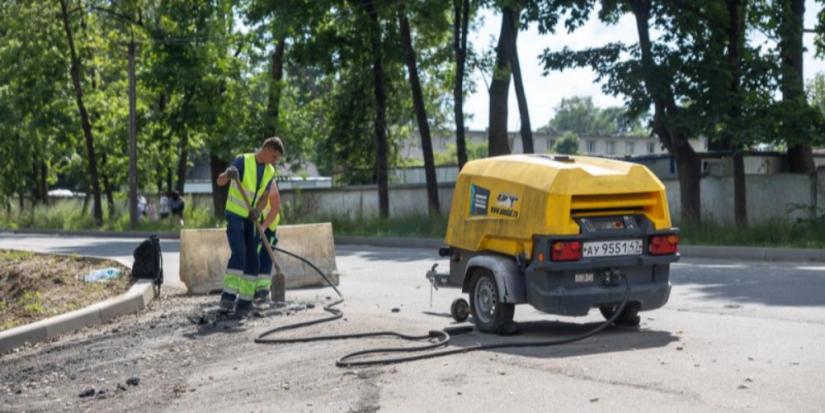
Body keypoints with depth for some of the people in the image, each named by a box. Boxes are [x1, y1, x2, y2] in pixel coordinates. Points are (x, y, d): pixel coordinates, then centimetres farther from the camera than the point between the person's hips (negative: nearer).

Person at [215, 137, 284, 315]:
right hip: (235, 215, -6)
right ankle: (228, 296, -22)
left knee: (252, 259, 1)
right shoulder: (243, 161, -12)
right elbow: (220, 182, -17)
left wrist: (258, 209, -16)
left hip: (252, 219, 6)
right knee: (238, 253, -21)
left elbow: (264, 197, 6)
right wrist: (228, 175, -41)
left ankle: (244, 300, 5)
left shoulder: (270, 172, 5)